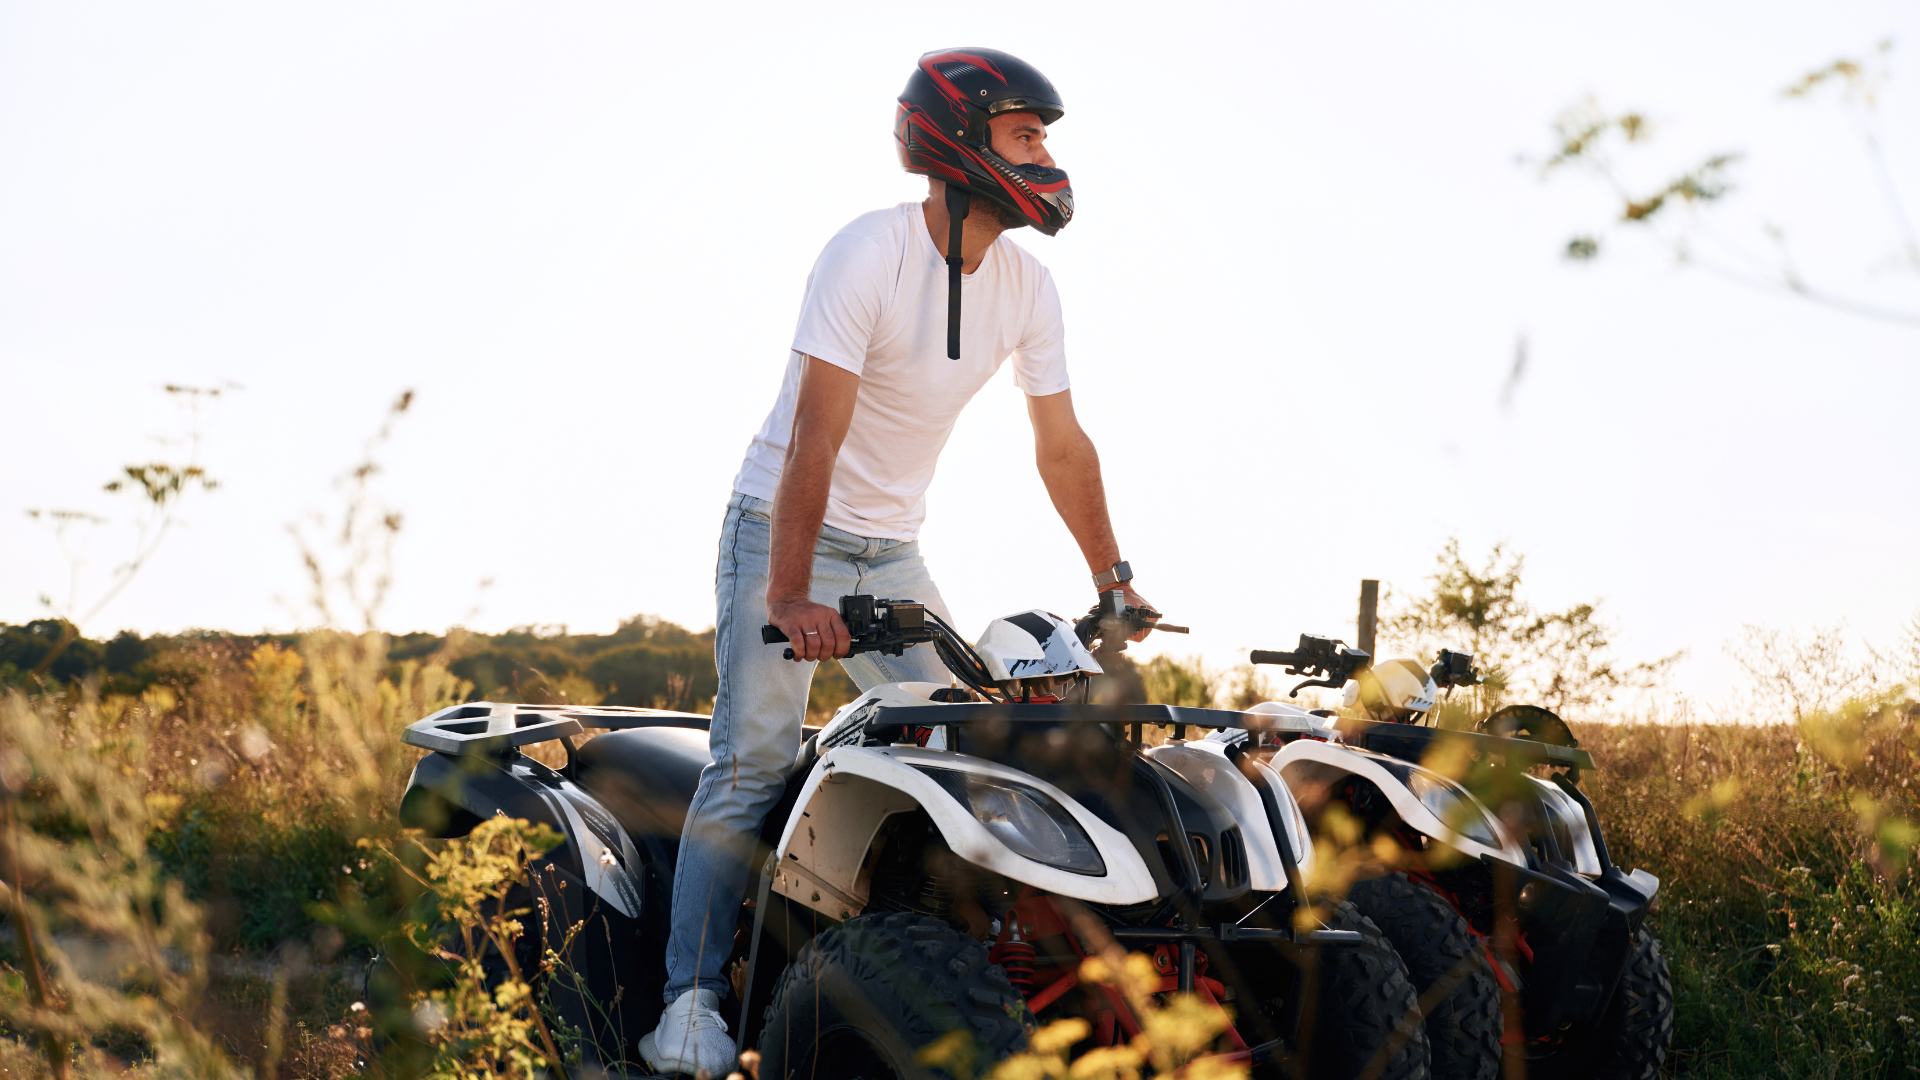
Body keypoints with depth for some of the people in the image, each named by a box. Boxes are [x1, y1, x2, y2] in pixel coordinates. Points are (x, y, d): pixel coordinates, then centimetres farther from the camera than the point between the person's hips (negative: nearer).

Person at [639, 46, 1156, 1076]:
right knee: (754, 760, -13)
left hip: (893, 548, 7)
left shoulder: (1025, 285, 0)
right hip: (783, 528, -6)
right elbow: (816, 436, -26)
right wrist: (790, 595, -31)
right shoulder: (869, 254, -20)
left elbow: (1062, 446, 8)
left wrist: (1113, 579, 6)